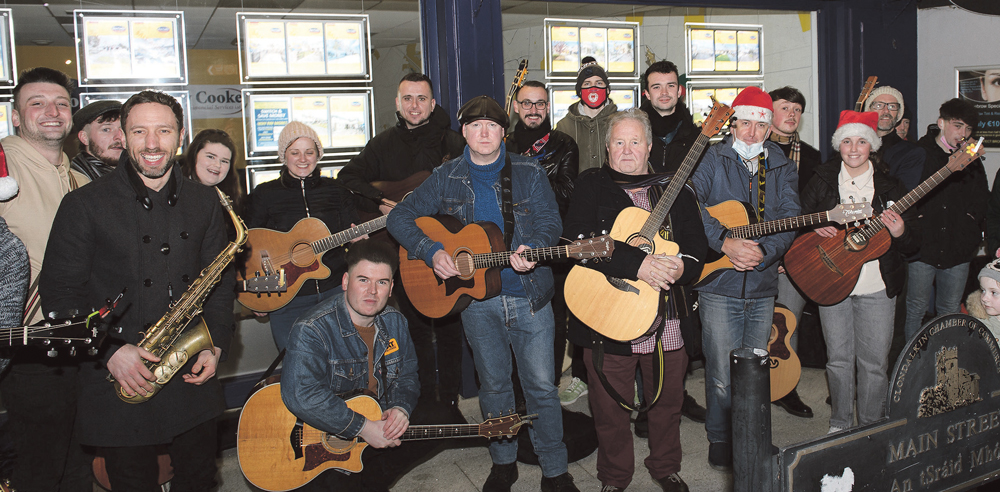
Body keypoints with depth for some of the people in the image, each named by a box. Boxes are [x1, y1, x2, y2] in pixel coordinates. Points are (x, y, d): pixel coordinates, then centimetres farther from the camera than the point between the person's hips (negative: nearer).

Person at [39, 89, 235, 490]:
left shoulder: (204, 202, 6)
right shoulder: (84, 205, -5)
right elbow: (59, 292, -6)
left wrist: (216, 345, -3)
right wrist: (110, 351, -17)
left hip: (192, 380, 3)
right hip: (120, 382, -3)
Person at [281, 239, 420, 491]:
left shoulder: (394, 322, 1)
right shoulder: (312, 330, -22)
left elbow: (407, 375, 10)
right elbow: (300, 395, -35)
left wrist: (401, 407, -14)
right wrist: (362, 427, -32)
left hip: (382, 427, 7)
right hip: (321, 439, -6)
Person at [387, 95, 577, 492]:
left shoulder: (529, 173, 0)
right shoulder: (446, 178, 2)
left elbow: (551, 221, -4)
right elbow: (399, 217, 2)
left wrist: (533, 249, -26)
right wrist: (432, 252, -13)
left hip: (529, 294, -1)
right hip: (477, 299, 1)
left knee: (541, 386, 2)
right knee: (493, 385, 14)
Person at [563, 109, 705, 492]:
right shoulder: (591, 187, 0)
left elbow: (698, 243, 5)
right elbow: (579, 240, -16)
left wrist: (682, 266, -19)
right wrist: (637, 264, -24)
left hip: (667, 318, 3)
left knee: (668, 401, 15)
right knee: (611, 408, 8)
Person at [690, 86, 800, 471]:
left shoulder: (782, 168, 10)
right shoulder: (711, 160, -1)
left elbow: (789, 219, -2)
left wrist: (762, 252, -18)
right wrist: (725, 243, -24)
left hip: (763, 285, 4)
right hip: (719, 284, -4)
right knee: (722, 376, -2)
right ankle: (720, 441, 19)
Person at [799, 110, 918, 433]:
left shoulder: (889, 186, 1)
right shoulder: (822, 181, 2)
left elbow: (912, 246, 3)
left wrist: (900, 232, -20)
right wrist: (815, 229, -12)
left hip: (877, 286, 0)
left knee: (875, 361, 2)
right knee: (839, 359, 8)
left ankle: (871, 426, 21)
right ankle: (840, 423, 26)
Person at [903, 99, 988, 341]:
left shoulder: (972, 160, 13)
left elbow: (982, 196, 15)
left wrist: (972, 216, -3)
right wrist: (916, 216, -15)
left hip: (958, 248, 4)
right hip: (923, 245, -4)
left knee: (951, 311, 10)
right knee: (916, 308, 1)